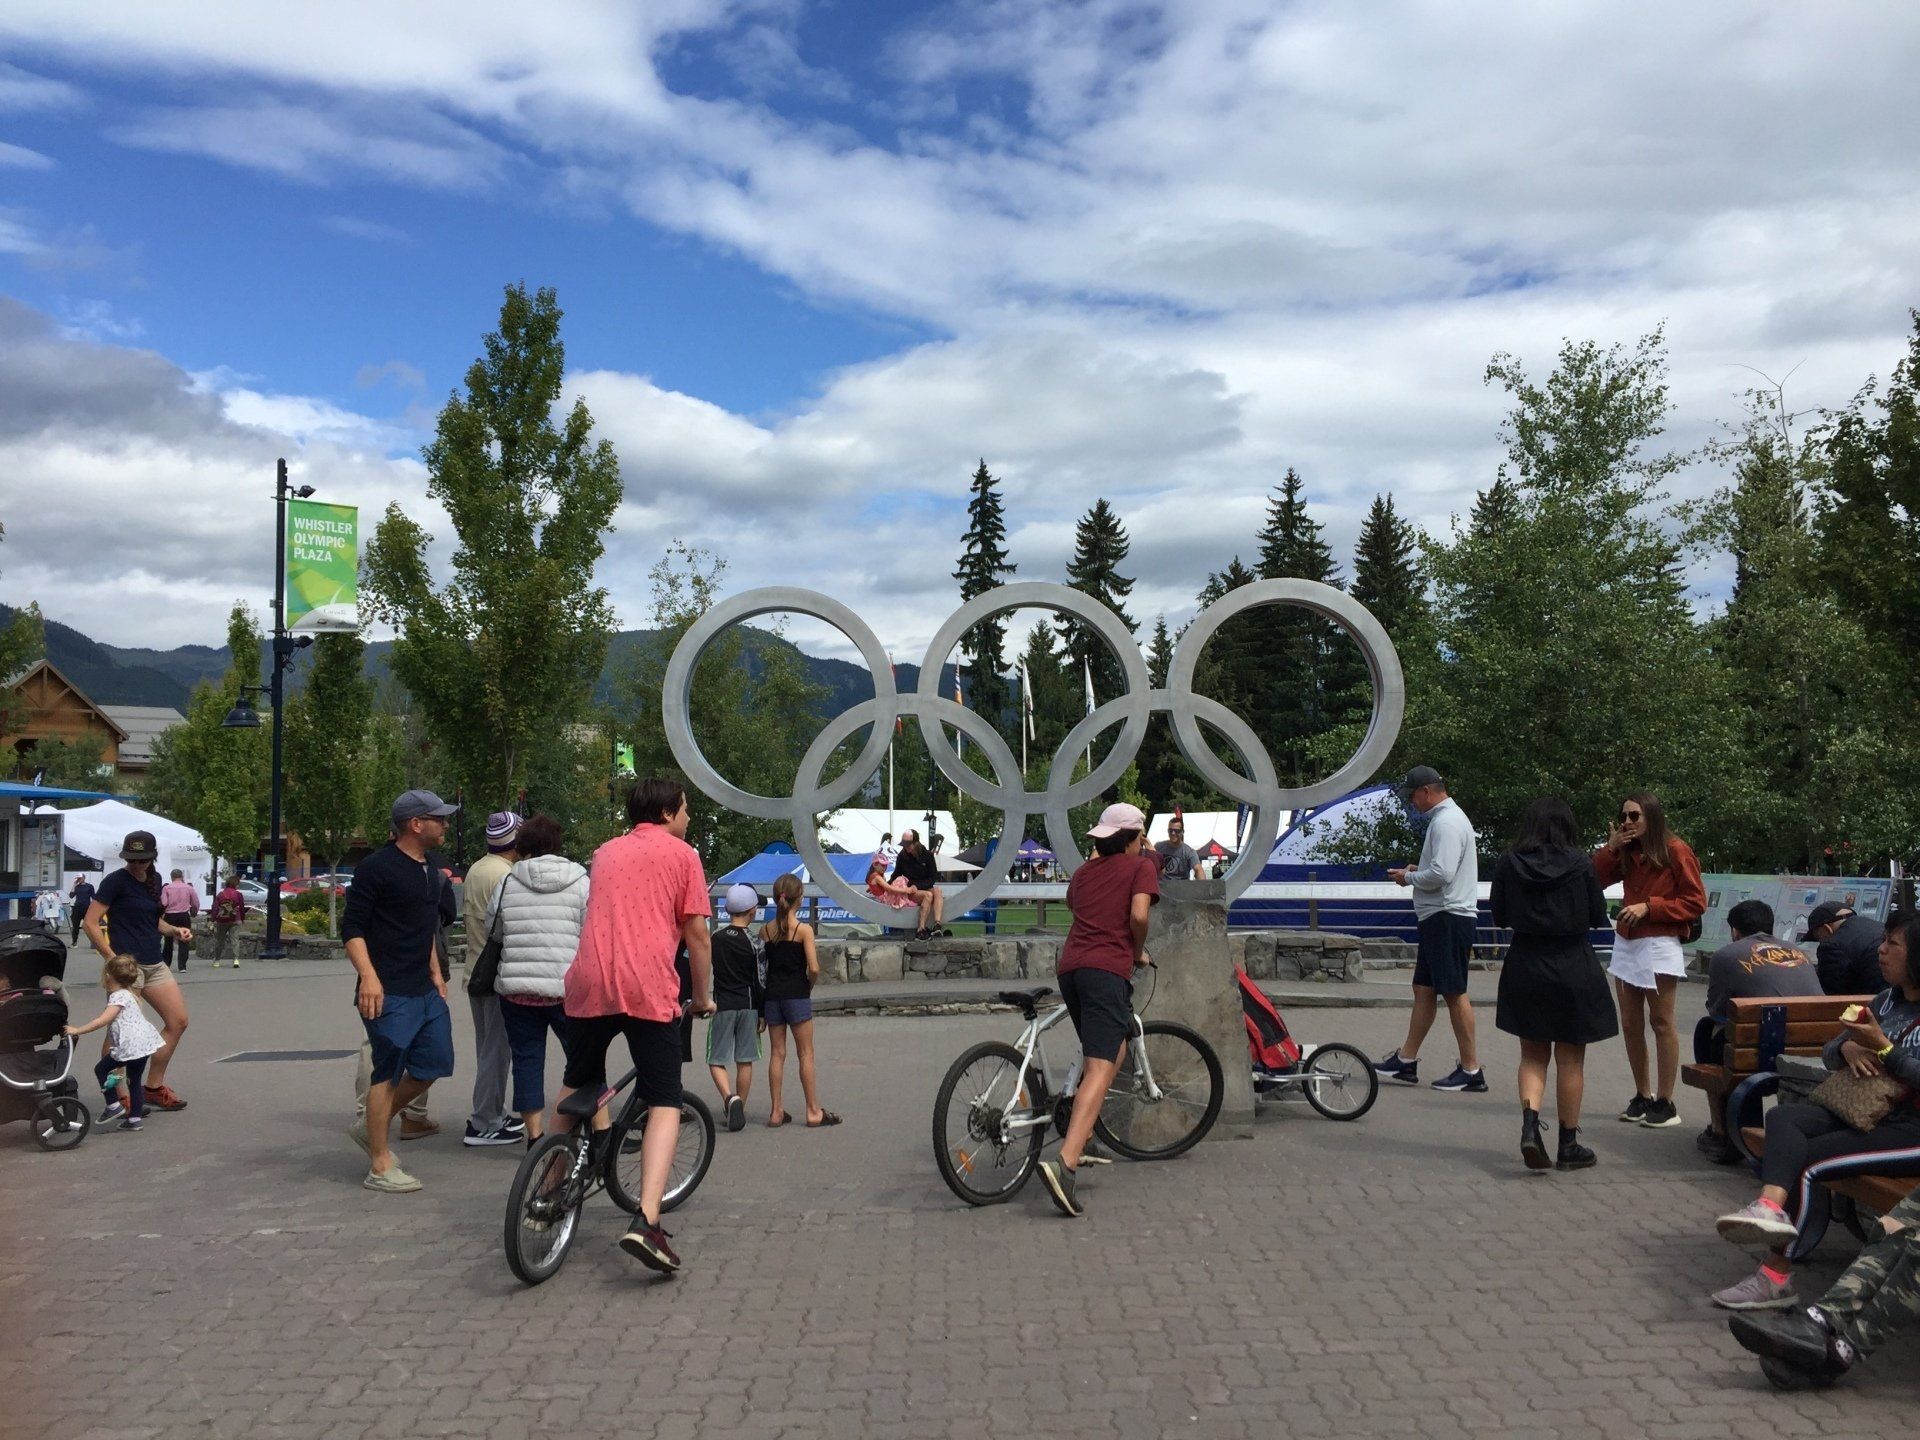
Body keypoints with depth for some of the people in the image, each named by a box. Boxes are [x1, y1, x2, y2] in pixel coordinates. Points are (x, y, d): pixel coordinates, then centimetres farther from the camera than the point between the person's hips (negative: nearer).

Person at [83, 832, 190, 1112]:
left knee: (178, 1021, 6)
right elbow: (91, 923, -13)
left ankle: (153, 1088, 16)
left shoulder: (154, 880, 13)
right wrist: (112, 957, -19)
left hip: (154, 964, 8)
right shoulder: (116, 881, -8)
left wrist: (174, 930, 7)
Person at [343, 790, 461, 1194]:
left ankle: (372, 1125, 27)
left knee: (435, 1064, 8)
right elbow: (352, 928, -13)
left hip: (425, 991, 9)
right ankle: (380, 1167, 6)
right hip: (387, 992, -9)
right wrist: (368, 975, -24)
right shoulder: (377, 868, -11)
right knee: (389, 1071, -4)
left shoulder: (429, 872, 15)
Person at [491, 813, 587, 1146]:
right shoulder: (580, 882, -2)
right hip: (567, 988, -2)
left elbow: (492, 932, 12)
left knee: (526, 1059, 9)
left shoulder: (507, 883, 4)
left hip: (515, 989, 2)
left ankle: (534, 1136, 12)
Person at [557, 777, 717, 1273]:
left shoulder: (605, 852, 23)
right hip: (649, 989, -5)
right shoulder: (680, 854, 8)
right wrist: (703, 997, 19)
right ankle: (646, 1223, -17)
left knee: (577, 1088, 26)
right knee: (664, 1106, -1)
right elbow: (697, 936, 6)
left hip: (587, 984, 5)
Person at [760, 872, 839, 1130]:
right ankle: (813, 1111, 8)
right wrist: (808, 987, 3)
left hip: (772, 995, 4)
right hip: (797, 995, -4)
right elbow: (814, 968, -14)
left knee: (777, 1053, 10)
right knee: (806, 1053, 5)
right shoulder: (803, 929, -10)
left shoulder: (765, 930, 2)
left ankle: (775, 1112, 12)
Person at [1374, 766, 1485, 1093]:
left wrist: (1408, 877, -9)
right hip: (1438, 917, 11)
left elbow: (1442, 873, -24)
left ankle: (1471, 1070, 0)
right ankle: (1406, 1061, 19)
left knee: (1454, 992, -6)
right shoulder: (1446, 818, 18)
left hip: (1448, 917, -11)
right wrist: (1417, 870, 11)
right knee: (1424, 989, 13)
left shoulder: (1447, 822, -15)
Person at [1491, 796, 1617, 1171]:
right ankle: (1568, 1146, 17)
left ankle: (1529, 1126, -6)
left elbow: (1499, 919, 3)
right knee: (1570, 1060, 9)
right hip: (1573, 968, -2)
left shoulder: (1508, 864, -5)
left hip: (1525, 968, 2)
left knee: (1533, 1055, 15)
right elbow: (1598, 918, -2)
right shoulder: (1580, 863, -9)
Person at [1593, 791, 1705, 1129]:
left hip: (1658, 946, -7)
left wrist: (1648, 907, -15)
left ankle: (1666, 1103, 3)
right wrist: (1610, 847, -3)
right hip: (1625, 944, 7)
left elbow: (1695, 903, -7)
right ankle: (1643, 1096, 19)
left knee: (1661, 1023, -2)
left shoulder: (1676, 850, -6)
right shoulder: (1627, 854, 13)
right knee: (1631, 1024, 9)